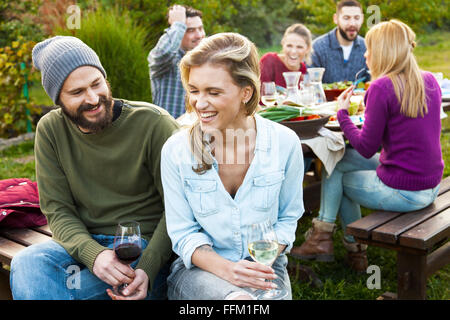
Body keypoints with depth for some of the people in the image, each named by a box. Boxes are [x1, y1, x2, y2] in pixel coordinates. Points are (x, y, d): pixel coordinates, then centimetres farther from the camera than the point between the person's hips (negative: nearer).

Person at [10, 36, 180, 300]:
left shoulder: (153, 122, -11)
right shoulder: (50, 130, 1)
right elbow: (57, 210, -2)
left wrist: (148, 268, -25)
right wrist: (93, 254, -23)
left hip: (146, 243, -4)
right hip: (84, 242, 4)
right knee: (26, 264, -28)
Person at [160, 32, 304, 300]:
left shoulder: (285, 143, -7)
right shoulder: (176, 150, -9)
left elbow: (288, 219, 5)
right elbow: (183, 233, -2)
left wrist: (262, 265, -13)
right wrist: (225, 269, -19)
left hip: (263, 267, 2)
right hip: (199, 267, -2)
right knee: (238, 298, -34)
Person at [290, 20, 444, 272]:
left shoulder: (382, 87, -19)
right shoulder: (430, 81, 4)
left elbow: (366, 148, -15)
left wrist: (343, 113, -3)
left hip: (403, 192, -8)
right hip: (432, 187, 8)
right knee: (341, 158, 19)